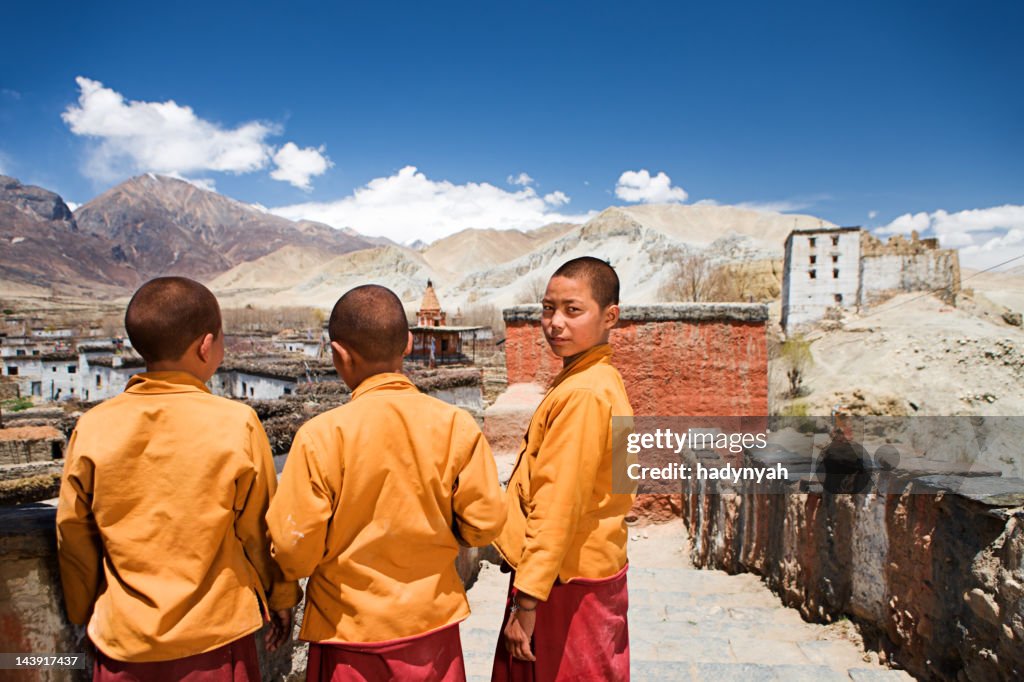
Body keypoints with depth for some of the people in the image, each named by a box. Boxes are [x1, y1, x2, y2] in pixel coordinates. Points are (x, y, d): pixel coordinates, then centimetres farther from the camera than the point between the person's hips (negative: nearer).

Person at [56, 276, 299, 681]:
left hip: (123, 644, 3)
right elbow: (261, 529, -7)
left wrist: (86, 612, 18)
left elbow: (73, 535, 2)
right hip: (215, 638, -2)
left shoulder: (92, 428, -8)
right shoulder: (237, 423, -16)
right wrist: (281, 599, 9)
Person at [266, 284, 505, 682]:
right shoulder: (456, 425, -14)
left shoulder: (320, 436, -20)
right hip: (434, 624, 2)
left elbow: (294, 548, -14)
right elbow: (484, 523, -8)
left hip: (350, 634, -2)